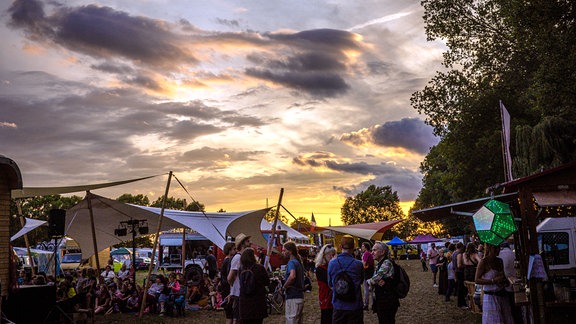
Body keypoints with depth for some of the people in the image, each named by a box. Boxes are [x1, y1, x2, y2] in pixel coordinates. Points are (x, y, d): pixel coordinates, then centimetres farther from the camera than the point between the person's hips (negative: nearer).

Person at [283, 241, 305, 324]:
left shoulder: (291, 262, -12)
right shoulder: (299, 262, 16)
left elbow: (292, 276, -32)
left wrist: (284, 286, -16)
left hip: (293, 298, -9)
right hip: (300, 296, 9)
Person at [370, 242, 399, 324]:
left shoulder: (387, 263, -17)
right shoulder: (379, 264, 11)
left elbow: (375, 279, -21)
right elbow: (373, 280, 6)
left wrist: (369, 281, 0)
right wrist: (378, 282, -16)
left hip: (387, 301, -9)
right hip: (380, 300, 9)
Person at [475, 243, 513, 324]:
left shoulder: (500, 261, 10)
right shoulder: (484, 262, -9)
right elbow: (477, 280, -13)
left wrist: (505, 281, 3)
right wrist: (493, 281, -21)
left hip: (502, 295, 7)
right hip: (490, 296, -6)